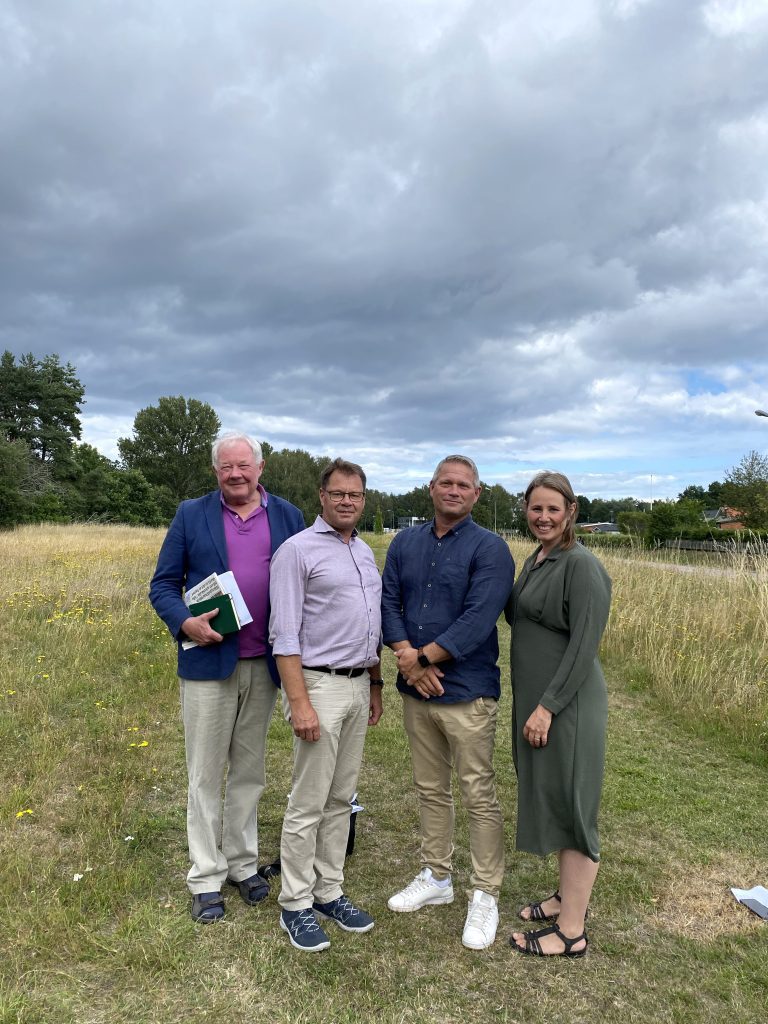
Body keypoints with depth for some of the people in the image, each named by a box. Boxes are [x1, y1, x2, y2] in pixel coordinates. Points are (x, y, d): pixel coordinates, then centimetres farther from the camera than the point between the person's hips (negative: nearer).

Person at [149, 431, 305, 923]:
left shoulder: (288, 516, 5)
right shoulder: (191, 515, 2)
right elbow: (163, 585, 2)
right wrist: (185, 622, -17)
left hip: (265, 664, 2)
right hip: (208, 660, -1)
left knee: (249, 771, 15)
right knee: (206, 775, 8)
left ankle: (244, 864, 32)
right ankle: (206, 878, 24)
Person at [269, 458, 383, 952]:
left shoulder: (366, 552, 12)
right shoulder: (298, 550, -10)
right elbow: (285, 634, -15)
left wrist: (375, 684, 18)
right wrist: (299, 703, -19)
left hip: (359, 687, 7)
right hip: (319, 686, -7)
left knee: (341, 799, 15)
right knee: (309, 804, 2)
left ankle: (329, 891, 28)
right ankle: (296, 904, 19)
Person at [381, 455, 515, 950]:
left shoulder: (489, 548, -9)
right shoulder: (406, 543, 7)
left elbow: (477, 622, -18)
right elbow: (389, 603, 2)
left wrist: (422, 659, -16)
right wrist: (408, 658, -14)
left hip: (467, 692, -5)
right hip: (416, 691, 5)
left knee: (479, 795, 5)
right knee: (430, 789, 19)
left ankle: (485, 895, 22)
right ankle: (436, 877, 36)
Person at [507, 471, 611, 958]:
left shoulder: (582, 565, -17)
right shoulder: (535, 561, 10)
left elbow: (584, 646, -20)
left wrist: (548, 707, -20)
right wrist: (532, 704, 16)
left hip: (566, 704, -9)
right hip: (535, 700, 9)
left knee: (571, 805, 3)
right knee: (551, 801, 19)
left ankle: (571, 932, 17)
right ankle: (568, 897, 37)